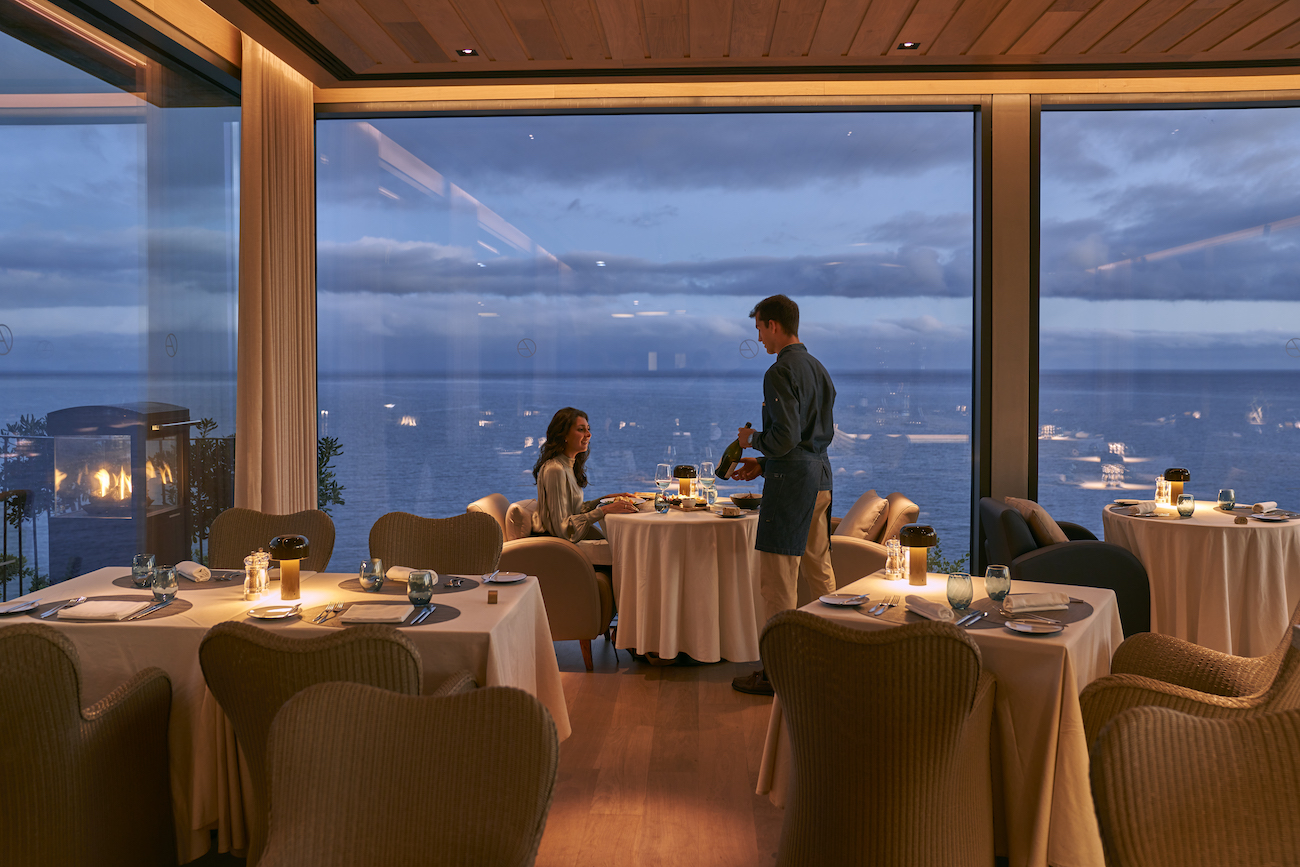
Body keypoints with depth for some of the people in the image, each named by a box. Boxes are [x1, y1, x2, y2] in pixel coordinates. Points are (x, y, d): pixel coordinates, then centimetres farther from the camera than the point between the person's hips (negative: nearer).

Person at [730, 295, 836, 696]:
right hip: (820, 476, 9)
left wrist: (751, 438, 0)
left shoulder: (781, 372, -14)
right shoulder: (819, 369, 15)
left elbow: (785, 438, -21)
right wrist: (762, 464, 19)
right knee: (819, 571, 15)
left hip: (791, 481, -9)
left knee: (777, 577, -3)